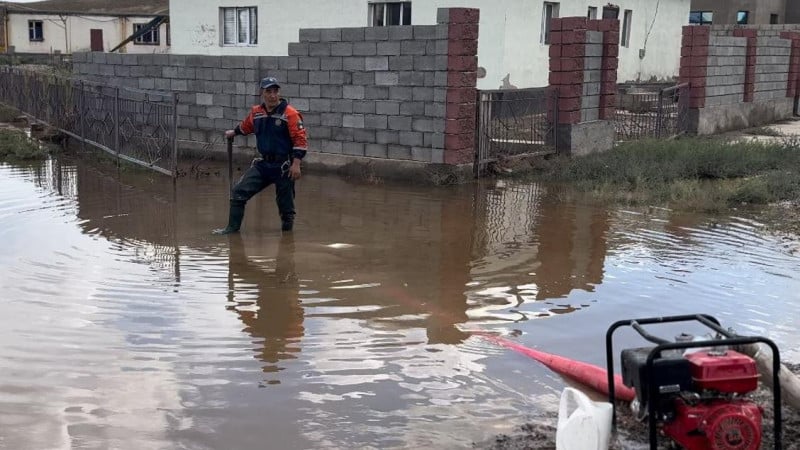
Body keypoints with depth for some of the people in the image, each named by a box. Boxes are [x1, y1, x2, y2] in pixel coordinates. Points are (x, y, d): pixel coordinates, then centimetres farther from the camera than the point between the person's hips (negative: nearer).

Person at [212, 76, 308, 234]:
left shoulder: (290, 113, -11)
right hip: (263, 164, 5)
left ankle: (287, 225, 27)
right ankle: (233, 227, 10)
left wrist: (296, 164, -19)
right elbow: (246, 126, 30)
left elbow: (300, 139, -14)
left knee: (285, 202, 2)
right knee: (239, 192, -1)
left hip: (284, 166, -5)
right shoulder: (255, 112, 7)